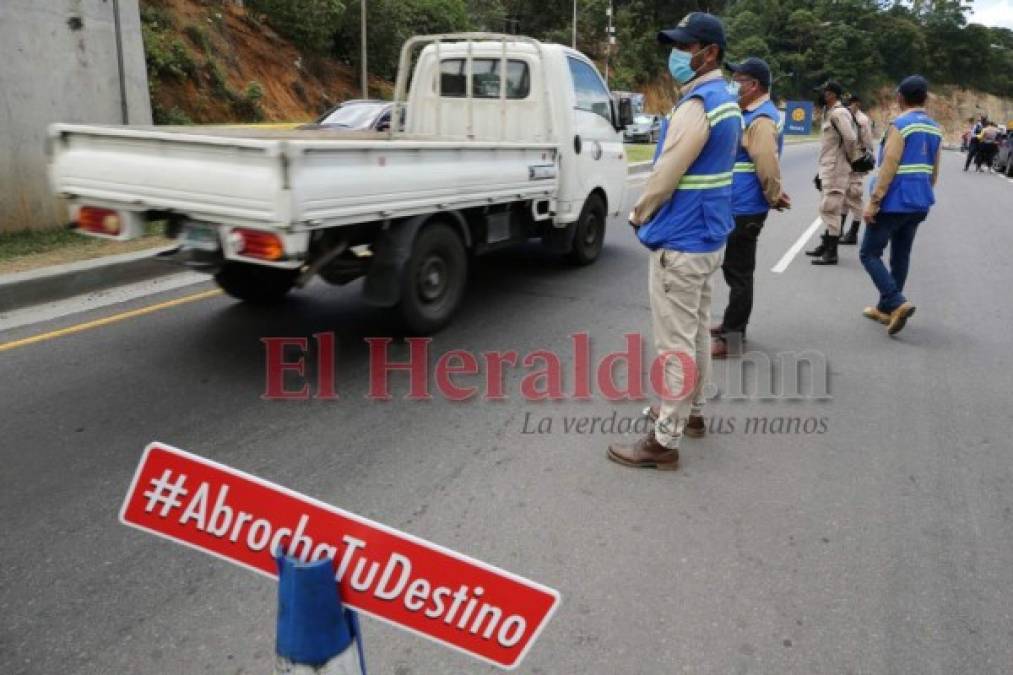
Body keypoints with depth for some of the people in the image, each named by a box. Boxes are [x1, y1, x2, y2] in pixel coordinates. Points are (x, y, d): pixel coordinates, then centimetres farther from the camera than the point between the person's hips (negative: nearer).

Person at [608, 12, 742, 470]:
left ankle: (665, 441, 4)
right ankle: (690, 411, 34)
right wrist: (653, 214, 17)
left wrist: (639, 215, 0)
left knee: (675, 343, -5)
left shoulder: (697, 105, -19)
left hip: (680, 243, -10)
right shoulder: (727, 104, 13)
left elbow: (666, 175, -18)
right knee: (696, 331, 19)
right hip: (708, 236, 10)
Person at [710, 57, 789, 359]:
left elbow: (768, 166, -23)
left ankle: (732, 337, 4)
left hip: (744, 211, -10)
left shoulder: (762, 119, -18)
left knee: (739, 273, -3)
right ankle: (733, 323, 32)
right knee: (734, 269, 19)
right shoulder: (750, 113, 15)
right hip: (736, 207, 10)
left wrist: (775, 198, -9)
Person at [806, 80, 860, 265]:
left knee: (830, 208, -8)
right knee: (828, 208, 18)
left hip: (836, 169, -11)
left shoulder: (838, 113, -16)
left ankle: (831, 252, -5)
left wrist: (850, 158, -9)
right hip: (828, 169, 11)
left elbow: (851, 138, -24)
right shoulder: (830, 112, 15)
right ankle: (826, 245, 30)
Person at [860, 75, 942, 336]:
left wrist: (873, 201, -19)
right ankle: (886, 309, 21)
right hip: (919, 204, 8)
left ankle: (897, 303, -14)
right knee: (901, 257, 13)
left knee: (869, 254, -1)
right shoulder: (935, 129, 11)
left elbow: (889, 166, -20)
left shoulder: (900, 125, -14)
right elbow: (934, 171, 17)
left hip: (894, 202, -8)